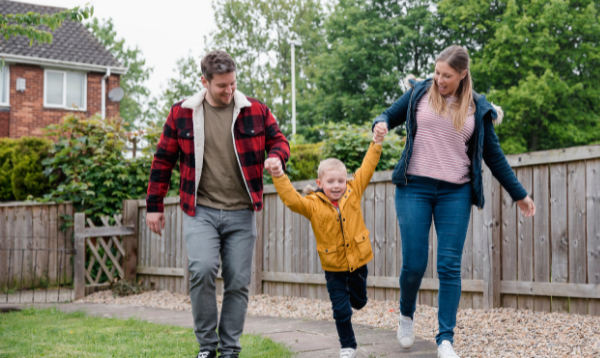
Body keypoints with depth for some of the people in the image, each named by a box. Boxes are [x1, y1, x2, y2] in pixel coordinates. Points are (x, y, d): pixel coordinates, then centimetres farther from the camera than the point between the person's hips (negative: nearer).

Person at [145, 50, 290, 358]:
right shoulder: (182, 113, 2)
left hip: (241, 214, 2)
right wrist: (154, 206, 8)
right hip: (201, 211, -2)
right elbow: (163, 160, 8)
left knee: (238, 283, 4)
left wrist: (276, 157, -13)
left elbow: (279, 140, 13)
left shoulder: (255, 111, 3)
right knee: (202, 269, -22)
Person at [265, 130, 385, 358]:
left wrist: (376, 144, -7)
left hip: (358, 260, 3)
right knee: (341, 309, 2)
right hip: (333, 266, -3)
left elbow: (366, 169, -3)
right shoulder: (313, 205, -12)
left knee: (359, 301, 22)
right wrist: (279, 177, -36)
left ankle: (348, 290, 58)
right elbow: (291, 199, -25)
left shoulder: (353, 192, -5)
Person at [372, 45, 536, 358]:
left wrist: (519, 194, 15)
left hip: (455, 193, 1)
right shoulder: (419, 93, 5)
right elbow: (390, 115, 17)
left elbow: (493, 155, 13)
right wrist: (381, 124, -9)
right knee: (414, 264, -4)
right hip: (414, 188, 0)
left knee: (449, 267, -5)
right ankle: (406, 316, 26)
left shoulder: (478, 108, 7)